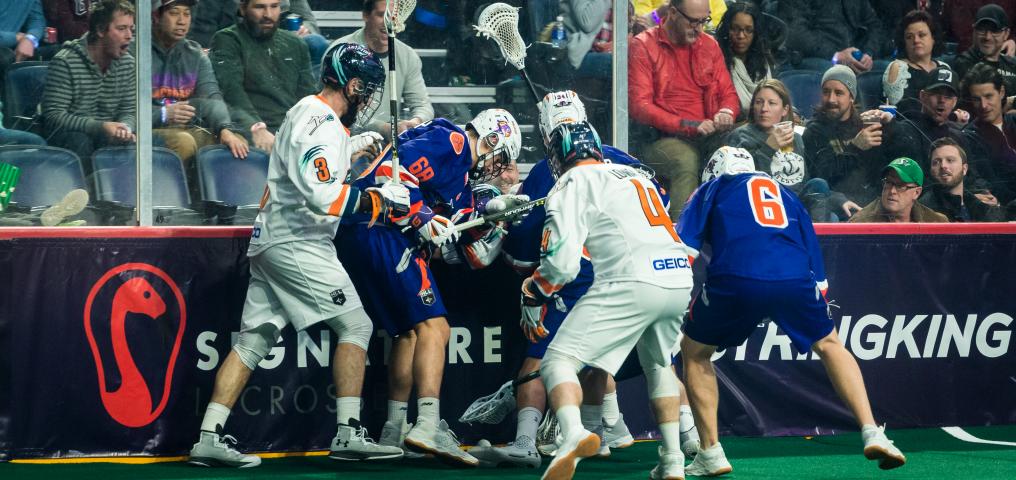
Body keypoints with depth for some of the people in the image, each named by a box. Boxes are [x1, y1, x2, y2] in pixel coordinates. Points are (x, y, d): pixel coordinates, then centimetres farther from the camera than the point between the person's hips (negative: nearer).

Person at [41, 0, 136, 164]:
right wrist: (100, 127, -28)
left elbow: (129, 111, 8)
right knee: (80, 141, -38)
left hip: (106, 136, 4)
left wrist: (125, 128, -19)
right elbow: (53, 115, -18)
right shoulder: (65, 63, -12)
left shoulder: (128, 64, 7)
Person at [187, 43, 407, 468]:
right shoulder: (324, 124, -15)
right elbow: (324, 196, -25)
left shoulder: (305, 113, 15)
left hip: (270, 243, 10)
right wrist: (378, 198, -16)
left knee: (254, 340, 7)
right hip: (297, 244, -10)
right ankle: (348, 434, -9)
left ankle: (209, 439, 3)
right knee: (354, 325, -5)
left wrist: (351, 147, 35)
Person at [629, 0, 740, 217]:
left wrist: (726, 113, -5)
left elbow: (728, 93, 21)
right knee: (686, 161, -38)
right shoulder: (643, 46, 0)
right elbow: (639, 107, -7)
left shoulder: (709, 45, 17)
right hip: (661, 139, -4)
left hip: (706, 137, 4)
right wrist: (687, 125, -17)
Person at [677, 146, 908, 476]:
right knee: (829, 344, 27)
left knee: (694, 351, 21)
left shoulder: (711, 190, 25)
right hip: (796, 281, 3)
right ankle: (871, 433, 12)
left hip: (735, 281, -3)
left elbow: (684, 248, 10)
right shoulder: (784, 193, 35)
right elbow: (813, 252, 31)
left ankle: (710, 453, 12)